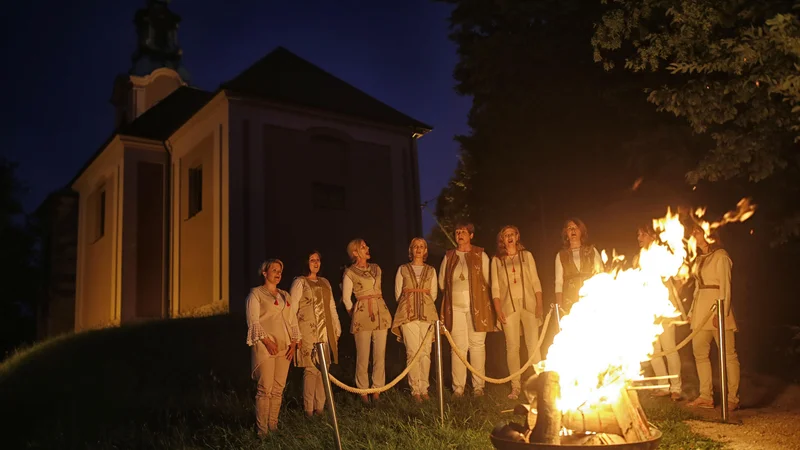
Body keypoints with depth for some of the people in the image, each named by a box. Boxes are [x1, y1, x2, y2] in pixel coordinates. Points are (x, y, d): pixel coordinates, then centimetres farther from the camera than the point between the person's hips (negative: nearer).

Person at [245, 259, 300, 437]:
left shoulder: (285, 295, 18)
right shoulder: (256, 293, 1)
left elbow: (293, 320, 16)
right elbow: (253, 321, -7)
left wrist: (294, 342, 3)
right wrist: (267, 341, -16)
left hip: (284, 347, 6)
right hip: (265, 347, -6)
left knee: (278, 389, 5)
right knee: (265, 389, -8)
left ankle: (273, 426, 12)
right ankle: (262, 429, -1)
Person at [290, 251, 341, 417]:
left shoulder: (324, 282, 17)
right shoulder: (300, 282, -3)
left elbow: (332, 307, 20)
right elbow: (292, 309, -8)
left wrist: (337, 328, 15)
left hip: (325, 332, 6)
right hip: (308, 333, -6)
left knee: (323, 370, 6)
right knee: (311, 370, -7)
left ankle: (320, 407, 14)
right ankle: (309, 410, 3)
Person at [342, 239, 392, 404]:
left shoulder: (376, 268, 13)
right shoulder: (350, 272, -2)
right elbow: (346, 298, 2)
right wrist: (354, 314, 6)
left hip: (381, 312, 5)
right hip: (362, 315, -5)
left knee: (380, 354, 4)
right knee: (363, 356, -1)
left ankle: (377, 390, 13)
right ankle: (363, 392, 9)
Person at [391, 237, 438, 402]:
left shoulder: (431, 271, 15)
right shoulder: (402, 269, 10)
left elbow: (433, 295, 14)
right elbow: (398, 294, 9)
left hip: (427, 314, 2)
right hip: (408, 314, -2)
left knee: (425, 352, -2)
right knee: (413, 352, -8)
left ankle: (424, 388, 5)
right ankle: (415, 390, -3)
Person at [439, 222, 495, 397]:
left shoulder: (480, 255, 5)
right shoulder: (448, 256, 12)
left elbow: (488, 281, 6)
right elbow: (442, 282, 18)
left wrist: (475, 294, 7)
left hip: (477, 307, -1)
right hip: (455, 307, 2)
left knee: (477, 345, -1)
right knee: (458, 347, -1)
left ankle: (478, 386, 6)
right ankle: (458, 387, 3)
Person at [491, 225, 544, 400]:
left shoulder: (526, 255, 11)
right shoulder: (497, 260, 9)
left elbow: (535, 281, 7)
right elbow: (495, 287, 5)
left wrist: (539, 304, -3)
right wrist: (498, 310, -5)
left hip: (528, 303, 0)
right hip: (509, 306, 0)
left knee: (533, 344, -7)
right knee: (512, 346, -2)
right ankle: (515, 387, 2)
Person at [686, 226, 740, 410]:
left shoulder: (720, 256, -5)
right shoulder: (699, 259, 18)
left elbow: (725, 286, -11)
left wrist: (721, 312, -19)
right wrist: (692, 311, 14)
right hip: (701, 308, 8)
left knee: (728, 353, -4)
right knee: (699, 352, 6)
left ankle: (732, 398, -2)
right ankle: (706, 397, 10)